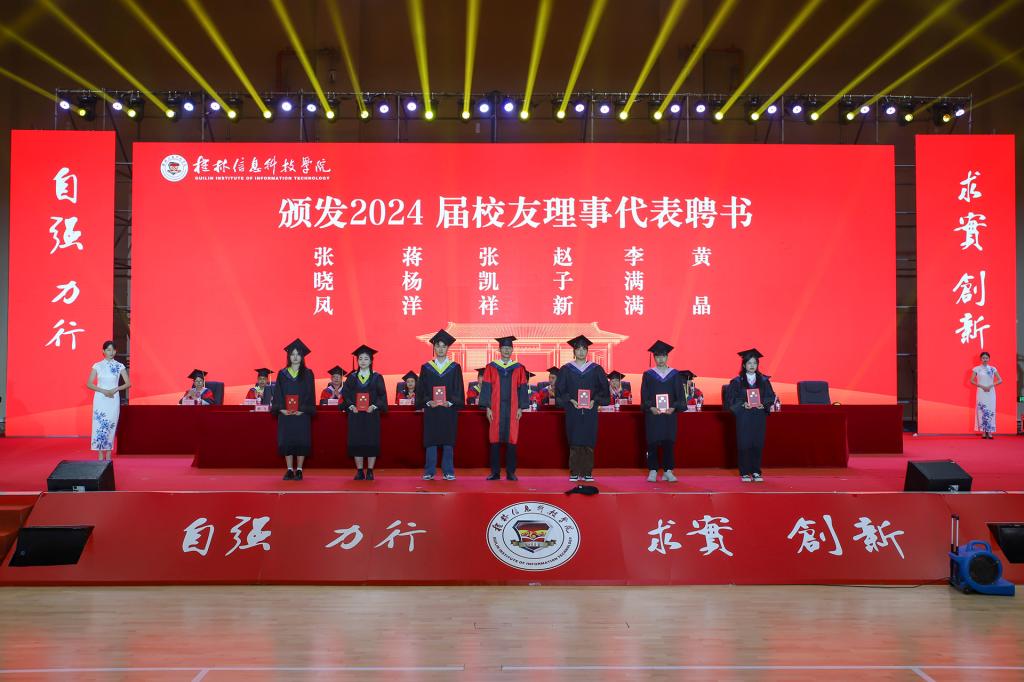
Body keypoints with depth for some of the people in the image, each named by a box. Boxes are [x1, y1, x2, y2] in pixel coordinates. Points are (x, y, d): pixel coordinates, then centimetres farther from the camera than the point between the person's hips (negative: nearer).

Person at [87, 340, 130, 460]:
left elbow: (128, 384, 0)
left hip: (114, 399, 0)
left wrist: (115, 389, -14)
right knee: (99, 425, -4)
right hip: (100, 399, 0)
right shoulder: (97, 366, 1)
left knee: (111, 426, 1)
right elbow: (89, 384, -2)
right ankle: (100, 454, 1)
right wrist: (103, 391, -14)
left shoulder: (119, 366, 2)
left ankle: (109, 453, 9)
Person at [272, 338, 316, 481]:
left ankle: (299, 470, 7)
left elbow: (310, 393, -2)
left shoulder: (307, 373, 3)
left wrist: (303, 409, -13)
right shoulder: (282, 374, 8)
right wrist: (281, 409, -10)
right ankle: (290, 469, 10)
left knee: (301, 441, -2)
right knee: (286, 441, 1)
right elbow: (278, 393, 4)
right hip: (285, 413, 2)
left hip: (302, 414, -2)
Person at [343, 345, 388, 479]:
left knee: (372, 442, -1)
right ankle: (359, 471, 10)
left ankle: (370, 471, 7)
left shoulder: (377, 378, 5)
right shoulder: (352, 377, 9)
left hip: (371, 414, -1)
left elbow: (382, 395, 1)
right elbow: (345, 393, 6)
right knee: (356, 442, 1)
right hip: (355, 415, 1)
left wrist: (374, 406, -13)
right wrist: (351, 406, -10)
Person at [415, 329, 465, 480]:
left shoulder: (455, 368, 6)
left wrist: (450, 402, -12)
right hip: (431, 410, 0)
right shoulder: (426, 368, 8)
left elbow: (459, 389, 2)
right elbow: (421, 389, 5)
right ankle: (429, 472, 7)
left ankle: (448, 471, 9)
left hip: (449, 410, 0)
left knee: (448, 442, 2)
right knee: (431, 441, 1)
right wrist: (428, 402, -11)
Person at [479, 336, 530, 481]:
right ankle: (495, 472, 7)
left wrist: (520, 408, -1)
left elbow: (522, 389, 6)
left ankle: (510, 473, 7)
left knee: (511, 440, 0)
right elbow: (486, 388, 4)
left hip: (512, 409, 0)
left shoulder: (518, 368, 8)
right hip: (496, 409, 0)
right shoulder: (491, 367, 6)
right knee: (495, 439, 0)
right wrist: (488, 408, -4)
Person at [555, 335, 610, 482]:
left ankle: (587, 472, 8)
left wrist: (594, 400, -7)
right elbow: (560, 390, 4)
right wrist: (570, 400, -10)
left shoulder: (596, 369, 6)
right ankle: (574, 473, 7)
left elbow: (604, 388, 6)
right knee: (574, 442, 0)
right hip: (572, 411, 0)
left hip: (590, 410, 1)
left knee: (588, 442, 1)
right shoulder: (566, 369, 5)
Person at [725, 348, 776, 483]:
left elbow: (771, 397, 6)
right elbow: (731, 399, -1)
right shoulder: (737, 382, 1)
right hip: (743, 418, -2)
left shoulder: (764, 381, 8)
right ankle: (745, 473, 6)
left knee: (758, 444, 2)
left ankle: (756, 472, 12)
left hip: (759, 417, 2)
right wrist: (742, 404, -16)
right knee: (744, 444, -2)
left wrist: (763, 404, -12)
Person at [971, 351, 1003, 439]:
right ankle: (983, 432, -1)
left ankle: (989, 432, 0)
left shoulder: (993, 369, 6)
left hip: (991, 392, 1)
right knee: (982, 411, -4)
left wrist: (991, 386, -11)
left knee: (990, 411, -2)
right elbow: (972, 381, -2)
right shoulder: (976, 369, 2)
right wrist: (982, 386, -13)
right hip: (981, 392, -1)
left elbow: (1000, 380, 4)